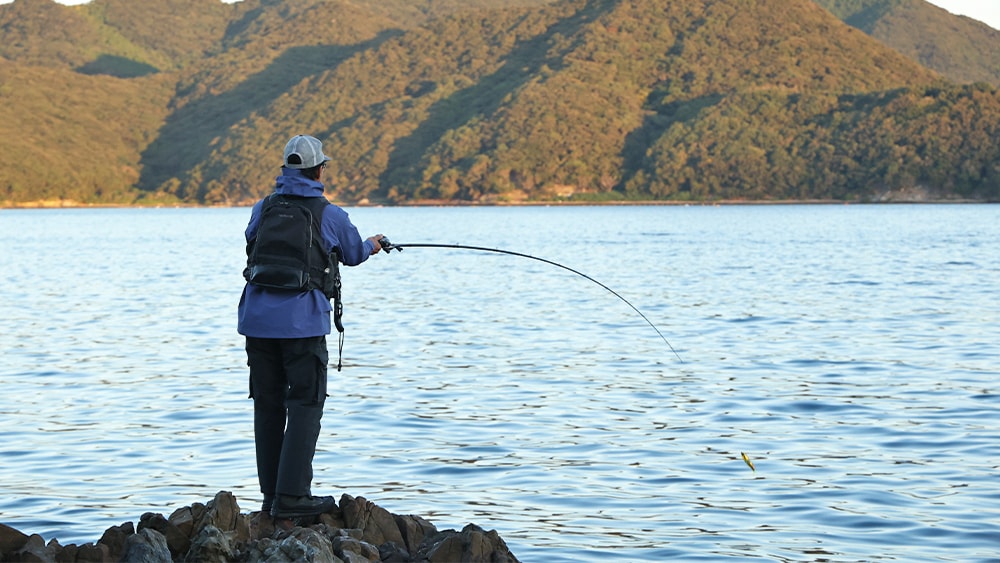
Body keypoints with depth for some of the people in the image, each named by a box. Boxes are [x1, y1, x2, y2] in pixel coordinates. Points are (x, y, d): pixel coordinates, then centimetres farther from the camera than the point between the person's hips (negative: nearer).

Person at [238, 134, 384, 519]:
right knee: (305, 404, -1)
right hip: (302, 323, -5)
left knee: (267, 405, 10)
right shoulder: (330, 214, -3)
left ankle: (271, 495, 15)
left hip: (258, 320, 5)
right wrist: (373, 245, 39)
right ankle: (291, 496, -8)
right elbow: (354, 254, 15)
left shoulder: (263, 208, 7)